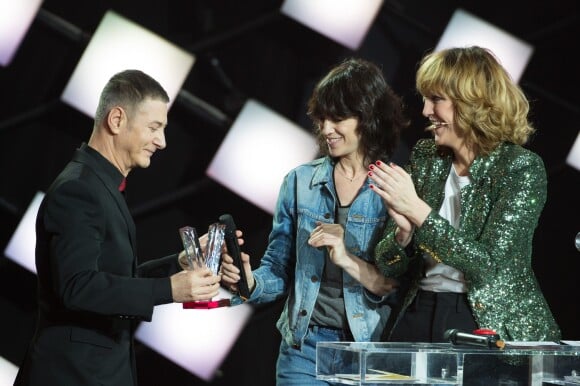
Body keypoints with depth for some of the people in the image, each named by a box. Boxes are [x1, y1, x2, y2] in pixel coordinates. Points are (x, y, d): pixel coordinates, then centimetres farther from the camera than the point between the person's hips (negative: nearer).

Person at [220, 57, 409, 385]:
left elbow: (403, 290, -10)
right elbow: (280, 271, 7)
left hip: (371, 349, -2)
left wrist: (349, 261, -22)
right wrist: (250, 282, -13)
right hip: (304, 348, 2)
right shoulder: (301, 182, 4)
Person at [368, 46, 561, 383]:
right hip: (420, 318, 4)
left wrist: (418, 211, -20)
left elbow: (488, 263, -17)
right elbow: (390, 267, 7)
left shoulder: (521, 167, -8)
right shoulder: (425, 156, 6)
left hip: (493, 326, -4)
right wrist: (403, 230, -15)